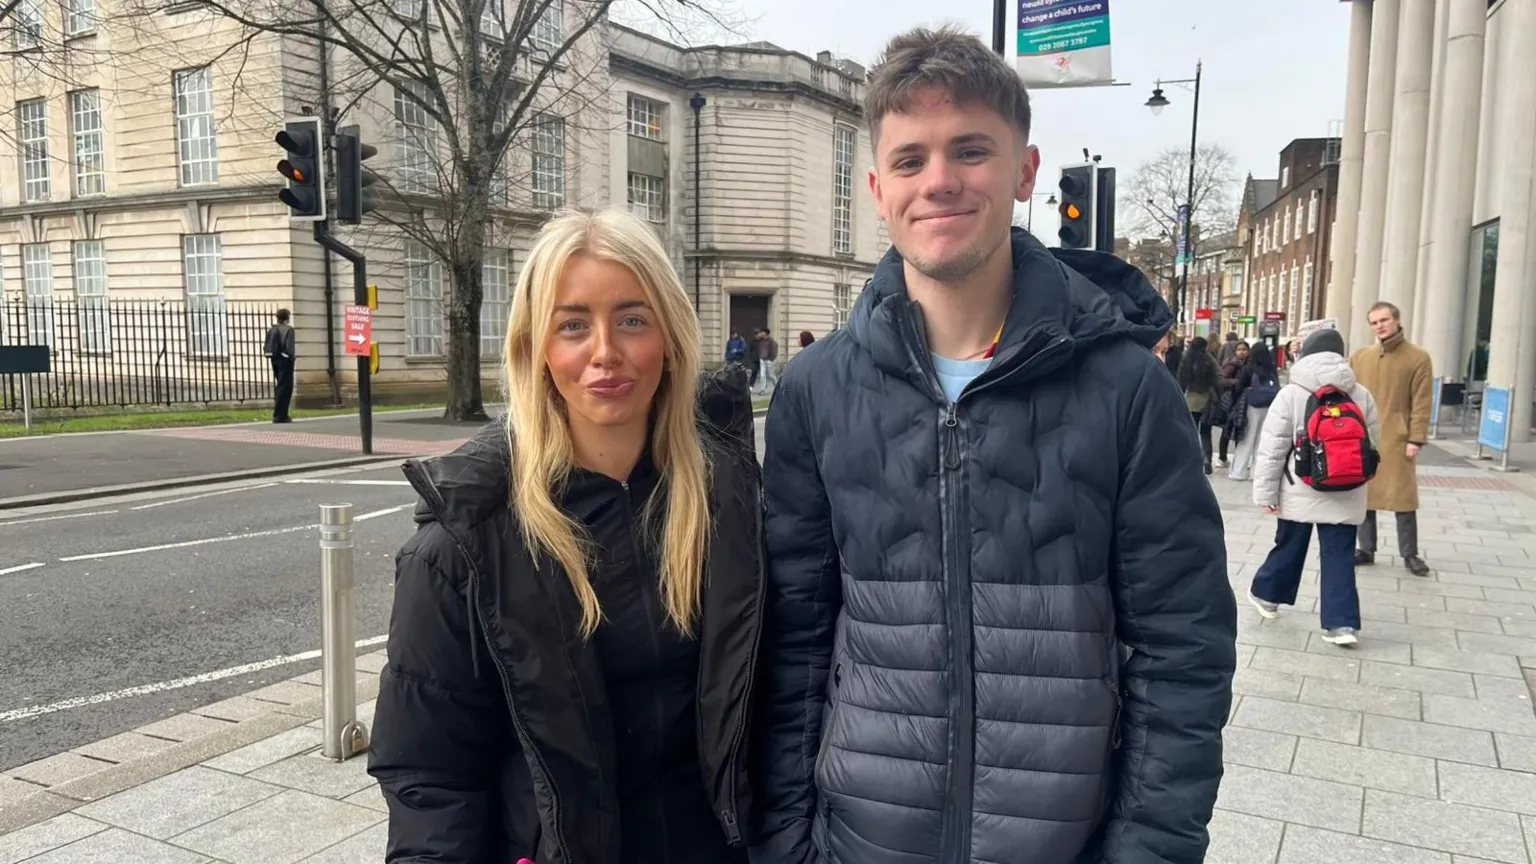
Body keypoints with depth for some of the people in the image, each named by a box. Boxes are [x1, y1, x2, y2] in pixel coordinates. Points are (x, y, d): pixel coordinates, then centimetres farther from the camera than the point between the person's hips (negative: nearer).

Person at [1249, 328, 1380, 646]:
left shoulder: (1291, 394, -8)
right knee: (1339, 558, 4)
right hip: (1346, 496, 2)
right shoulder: (1361, 395, 3)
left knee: (1289, 547, 16)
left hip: (1300, 493, -2)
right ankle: (1342, 623, -1)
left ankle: (1267, 594, 34)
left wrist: (1265, 493, -4)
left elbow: (1271, 448, -10)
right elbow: (1373, 441, 13)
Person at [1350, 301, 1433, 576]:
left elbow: (1422, 403, -5)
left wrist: (1416, 439, -10)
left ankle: (1410, 554, 12)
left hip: (1397, 440, -3)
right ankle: (1366, 549, 19)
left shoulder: (1418, 357, -3)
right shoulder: (1359, 357, 7)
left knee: (1403, 496, 1)